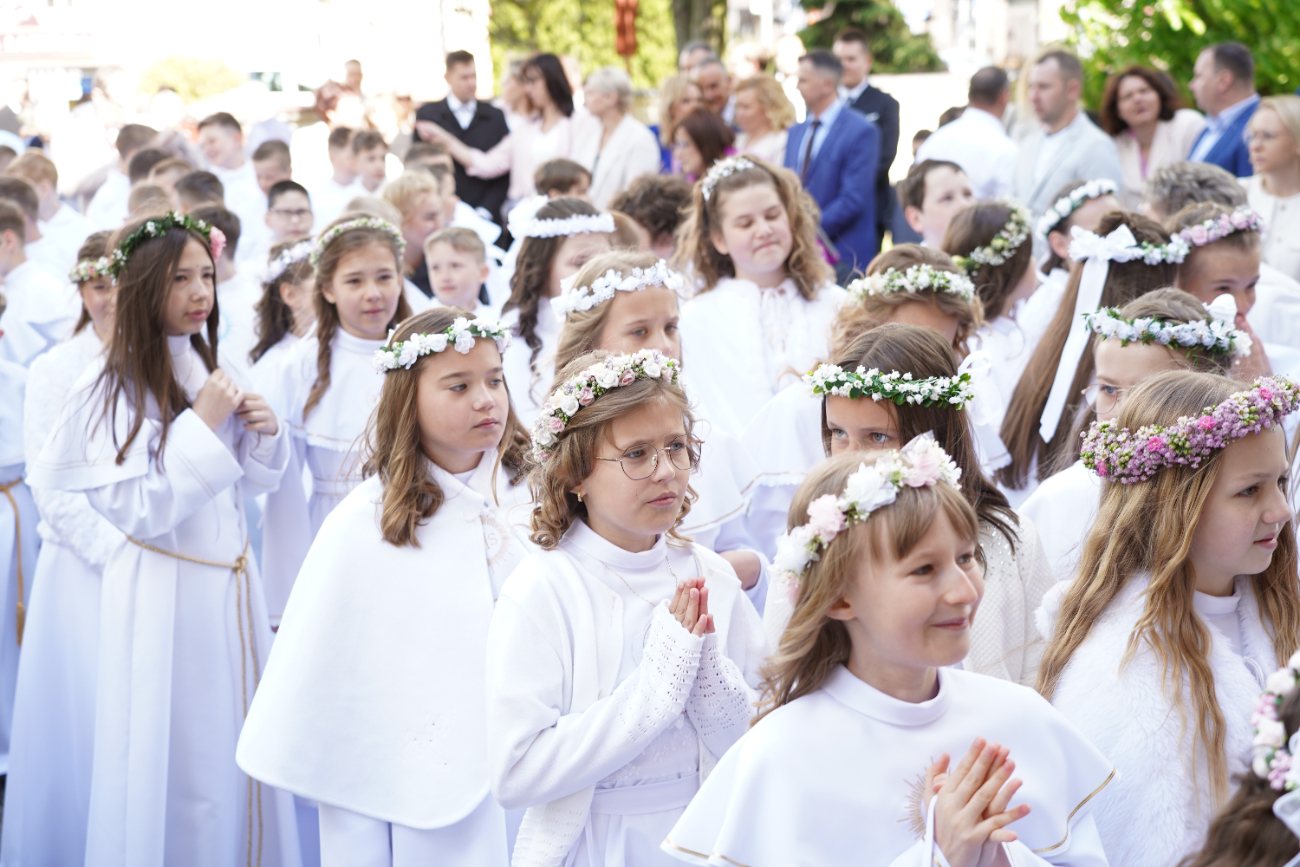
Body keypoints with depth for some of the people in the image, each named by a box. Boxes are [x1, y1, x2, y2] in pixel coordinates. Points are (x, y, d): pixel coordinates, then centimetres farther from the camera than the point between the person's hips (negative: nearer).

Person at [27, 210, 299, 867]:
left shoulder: (209, 366, 7)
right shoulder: (115, 387, -14)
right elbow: (134, 506, -21)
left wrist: (265, 433, -5)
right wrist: (201, 426, -21)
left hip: (232, 582, 7)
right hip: (164, 591, -7)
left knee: (240, 746, 14)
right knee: (178, 758, 2)